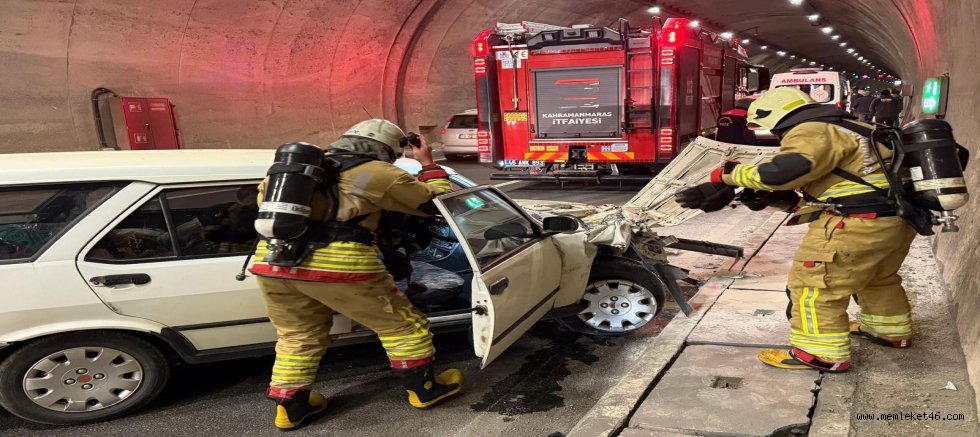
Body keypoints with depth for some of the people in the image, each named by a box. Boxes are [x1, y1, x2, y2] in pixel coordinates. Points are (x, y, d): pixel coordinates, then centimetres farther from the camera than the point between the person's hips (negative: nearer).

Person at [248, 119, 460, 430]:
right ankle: (424, 389, 25)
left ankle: (290, 407, 31)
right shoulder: (379, 173, 7)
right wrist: (428, 165, 31)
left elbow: (264, 198, 36)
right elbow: (437, 201, 15)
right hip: (337, 264, -5)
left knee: (298, 337, 26)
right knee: (402, 324, 13)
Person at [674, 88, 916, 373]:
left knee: (813, 283, -2)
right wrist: (766, 195, 9)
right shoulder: (841, 129, 20)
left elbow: (782, 171, -28)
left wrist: (729, 175, -18)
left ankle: (823, 354, 3)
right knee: (878, 277, 30)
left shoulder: (811, 132, -13)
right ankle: (892, 331, 48)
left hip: (859, 223, -11)